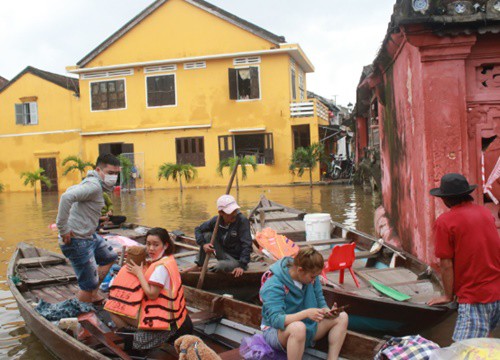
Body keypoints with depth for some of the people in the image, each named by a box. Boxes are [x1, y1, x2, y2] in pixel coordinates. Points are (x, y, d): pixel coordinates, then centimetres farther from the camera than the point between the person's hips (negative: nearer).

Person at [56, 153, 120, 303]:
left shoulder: (93, 184, 11)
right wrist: (63, 229, -29)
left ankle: (93, 296, 33)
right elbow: (66, 197, -37)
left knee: (109, 257, 27)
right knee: (89, 285, -4)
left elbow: (70, 190, 28)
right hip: (77, 240, -11)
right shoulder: (94, 186, -22)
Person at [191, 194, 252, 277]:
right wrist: (203, 244, -16)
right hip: (223, 254, 5)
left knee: (220, 266, -34)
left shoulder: (242, 221, -23)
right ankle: (199, 266, -3)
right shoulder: (216, 221, -9)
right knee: (207, 235, -12)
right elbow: (198, 230, 3)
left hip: (237, 259, -4)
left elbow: (247, 245, -24)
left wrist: (242, 266, -31)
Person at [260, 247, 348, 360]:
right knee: (298, 327, -41)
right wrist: (306, 313, -44)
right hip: (277, 332, -7)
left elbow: (321, 303, 2)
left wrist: (328, 312, -22)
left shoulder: (311, 277, -6)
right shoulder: (274, 286, -26)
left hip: (307, 327, 7)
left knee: (342, 317, -6)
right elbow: (276, 320, -33)